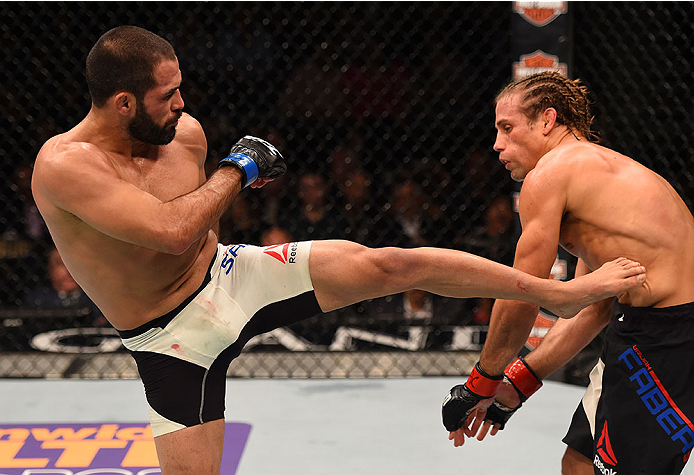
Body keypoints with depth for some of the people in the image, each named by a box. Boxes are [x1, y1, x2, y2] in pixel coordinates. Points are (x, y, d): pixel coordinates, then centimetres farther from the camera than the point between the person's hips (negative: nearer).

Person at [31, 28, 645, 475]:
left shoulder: (185, 132, -4)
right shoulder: (64, 166, -25)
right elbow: (169, 230, -35)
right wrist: (237, 169, -21)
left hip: (231, 274, 4)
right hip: (173, 339, -4)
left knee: (392, 264, -9)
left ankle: (558, 292, 1)